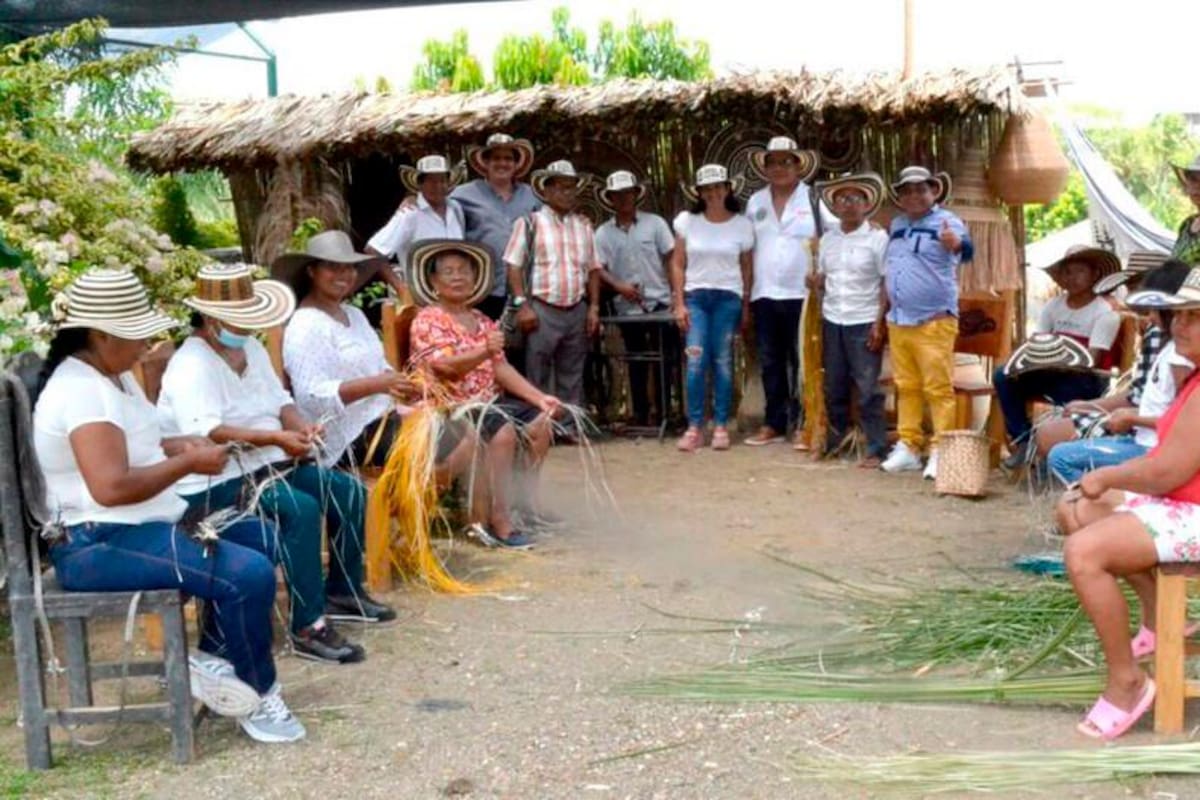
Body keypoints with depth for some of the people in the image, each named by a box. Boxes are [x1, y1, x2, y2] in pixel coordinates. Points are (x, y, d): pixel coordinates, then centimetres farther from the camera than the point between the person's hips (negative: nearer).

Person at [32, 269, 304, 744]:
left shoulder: (111, 376, 12)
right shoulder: (82, 391, -21)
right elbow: (111, 487, -31)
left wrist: (179, 446, 6)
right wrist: (188, 464, -19)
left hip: (140, 526, 11)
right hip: (101, 544, -11)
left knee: (261, 536, 16)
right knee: (250, 575, -23)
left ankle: (212, 658, 14)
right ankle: (258, 695, -2)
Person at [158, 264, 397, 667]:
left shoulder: (252, 348, 14)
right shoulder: (191, 365, -16)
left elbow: (280, 400, 15)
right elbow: (206, 432, -28)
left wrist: (300, 425, -8)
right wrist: (275, 438, -32)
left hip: (266, 465, 10)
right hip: (217, 482, -9)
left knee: (348, 490, 0)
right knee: (300, 508, -31)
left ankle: (343, 592, 15)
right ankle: (308, 628, -25)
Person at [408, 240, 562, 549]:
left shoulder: (480, 320, 17)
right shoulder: (427, 320, -6)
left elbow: (501, 368, 9)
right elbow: (446, 366, -20)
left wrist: (539, 397, -3)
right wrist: (485, 351, -37)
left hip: (489, 399, 8)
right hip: (450, 405, -8)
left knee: (540, 421, -8)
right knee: (504, 431, -30)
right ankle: (499, 521, -28)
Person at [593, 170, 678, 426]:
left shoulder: (654, 223, 0)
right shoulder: (603, 233, 4)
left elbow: (671, 259, -1)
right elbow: (598, 269, 1)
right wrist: (618, 286, -17)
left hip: (659, 302, -2)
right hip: (628, 307, 2)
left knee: (666, 360, -2)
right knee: (636, 364, 10)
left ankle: (665, 411, 8)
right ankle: (640, 415, 19)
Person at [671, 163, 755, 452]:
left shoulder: (742, 225, 3)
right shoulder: (687, 221, 3)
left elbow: (747, 269, 8)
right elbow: (677, 265, 5)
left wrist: (746, 307, 5)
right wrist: (679, 303, -1)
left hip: (728, 298, 0)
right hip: (695, 296, 0)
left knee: (722, 362, 0)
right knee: (696, 362, -8)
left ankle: (721, 426, 7)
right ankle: (694, 427, -3)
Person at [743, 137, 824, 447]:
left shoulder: (813, 198, -1)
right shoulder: (755, 202, 12)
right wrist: (744, 294, 10)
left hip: (800, 294, -4)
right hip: (764, 295, 4)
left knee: (802, 362, 2)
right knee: (770, 363, 8)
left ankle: (803, 425, 10)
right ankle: (774, 425, 16)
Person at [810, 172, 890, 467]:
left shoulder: (877, 237, -4)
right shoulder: (828, 238, 10)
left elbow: (886, 284, -5)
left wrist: (879, 323, -12)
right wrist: (816, 282, -7)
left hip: (864, 323, -5)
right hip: (831, 320, 5)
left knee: (868, 389, -3)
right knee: (833, 387, 11)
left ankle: (875, 449, 4)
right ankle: (834, 442, 23)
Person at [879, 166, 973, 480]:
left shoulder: (946, 221, -7)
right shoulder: (897, 225, 15)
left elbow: (967, 249, -27)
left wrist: (956, 244, -52)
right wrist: (885, 312, 16)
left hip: (934, 321, -7)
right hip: (898, 320, 7)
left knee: (938, 388, -4)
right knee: (906, 387, 13)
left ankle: (940, 451, 0)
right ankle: (908, 446, 21)